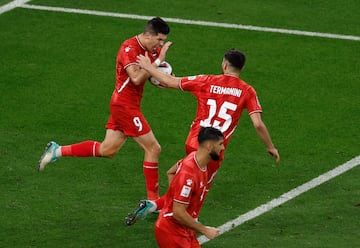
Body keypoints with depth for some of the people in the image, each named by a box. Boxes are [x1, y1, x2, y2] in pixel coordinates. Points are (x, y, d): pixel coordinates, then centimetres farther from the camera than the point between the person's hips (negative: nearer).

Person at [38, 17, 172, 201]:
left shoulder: (152, 50, 8)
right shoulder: (129, 48, -18)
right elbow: (136, 78, -30)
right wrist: (158, 61, -28)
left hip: (128, 105, 9)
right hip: (125, 104, -9)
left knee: (107, 150, 13)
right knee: (153, 148, -7)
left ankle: (57, 151, 19)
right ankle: (153, 200, 1)